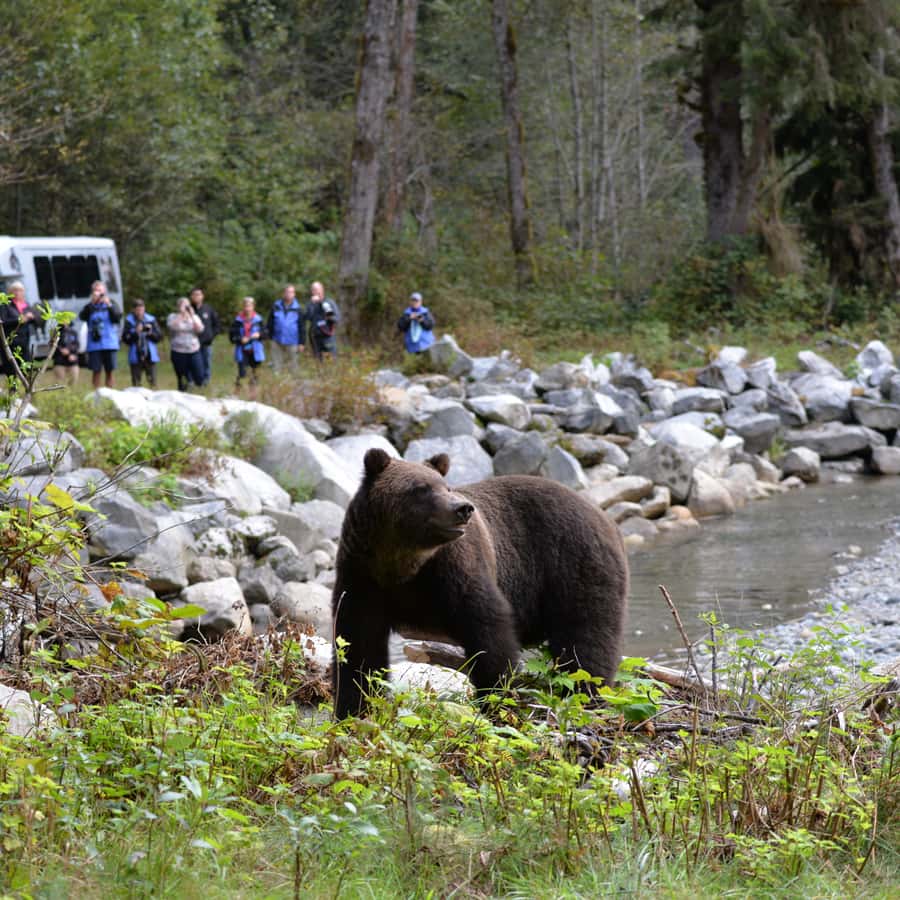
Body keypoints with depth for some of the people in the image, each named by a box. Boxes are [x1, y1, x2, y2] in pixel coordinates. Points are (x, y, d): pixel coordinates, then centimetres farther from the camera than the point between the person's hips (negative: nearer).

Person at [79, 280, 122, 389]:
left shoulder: (111, 304, 7)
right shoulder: (90, 306, 4)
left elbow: (118, 317, -4)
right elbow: (82, 316, -12)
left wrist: (109, 305, -17)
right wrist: (92, 302, -21)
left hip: (110, 344, 1)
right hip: (94, 344, -1)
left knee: (110, 371, 4)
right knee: (96, 371, -1)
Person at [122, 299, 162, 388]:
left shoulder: (151, 320, 4)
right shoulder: (129, 321, 0)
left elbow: (159, 337, 5)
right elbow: (125, 338, -6)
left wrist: (151, 333, -13)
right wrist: (135, 332, -18)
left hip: (150, 356, 1)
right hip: (136, 357, -1)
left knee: (153, 383, 1)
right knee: (136, 384, 3)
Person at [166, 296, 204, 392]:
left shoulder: (195, 317, 11)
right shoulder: (173, 317, 5)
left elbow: (200, 329, -6)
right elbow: (172, 326, -17)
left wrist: (192, 316, -11)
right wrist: (180, 313, -16)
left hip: (194, 352, 2)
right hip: (179, 352, -2)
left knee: (200, 378, -7)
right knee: (182, 381, 3)